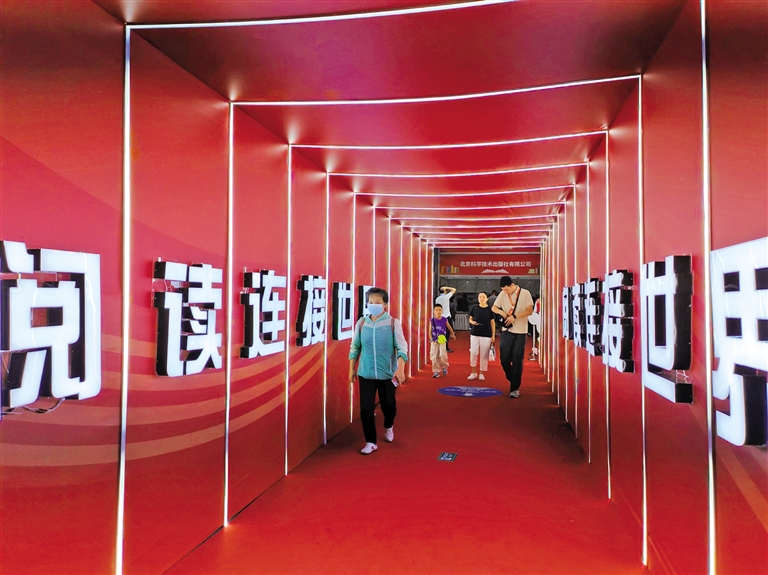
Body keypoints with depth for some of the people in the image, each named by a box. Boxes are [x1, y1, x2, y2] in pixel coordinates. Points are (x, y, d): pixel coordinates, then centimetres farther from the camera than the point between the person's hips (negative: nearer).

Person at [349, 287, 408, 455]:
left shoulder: (393, 323, -10)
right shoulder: (361, 323, -3)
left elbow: (402, 347, -11)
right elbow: (355, 347, 5)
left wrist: (400, 369, -20)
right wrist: (351, 369, 6)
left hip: (388, 373, -1)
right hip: (366, 374, 1)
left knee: (389, 405, 15)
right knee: (366, 409, 0)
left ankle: (388, 427, 48)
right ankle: (371, 442, 18)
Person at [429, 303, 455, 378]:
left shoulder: (444, 320, -2)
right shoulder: (432, 320, -3)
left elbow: (449, 327, 15)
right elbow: (430, 331, 1)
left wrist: (453, 334, 27)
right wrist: (431, 339, -12)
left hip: (442, 340, -1)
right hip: (434, 341, 1)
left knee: (442, 355, -8)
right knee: (435, 356, 1)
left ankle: (444, 367, 20)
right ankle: (436, 371, 10)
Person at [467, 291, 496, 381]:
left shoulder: (489, 309, -1)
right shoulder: (474, 308, 2)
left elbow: (492, 322, 4)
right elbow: (470, 319, 12)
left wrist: (493, 335, 1)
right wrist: (472, 322, -11)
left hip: (486, 335, -1)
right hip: (475, 334, 1)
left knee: (484, 355, 4)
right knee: (473, 353, -3)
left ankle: (482, 373, 15)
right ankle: (474, 373, 10)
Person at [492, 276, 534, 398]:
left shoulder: (525, 293, -5)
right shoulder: (502, 294, 3)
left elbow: (529, 310, -9)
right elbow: (494, 308, 11)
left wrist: (514, 316, -19)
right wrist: (502, 312, -10)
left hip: (521, 331, -3)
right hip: (507, 330, 3)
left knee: (517, 360, -1)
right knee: (504, 358, -1)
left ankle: (515, 388, 7)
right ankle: (513, 380, 24)